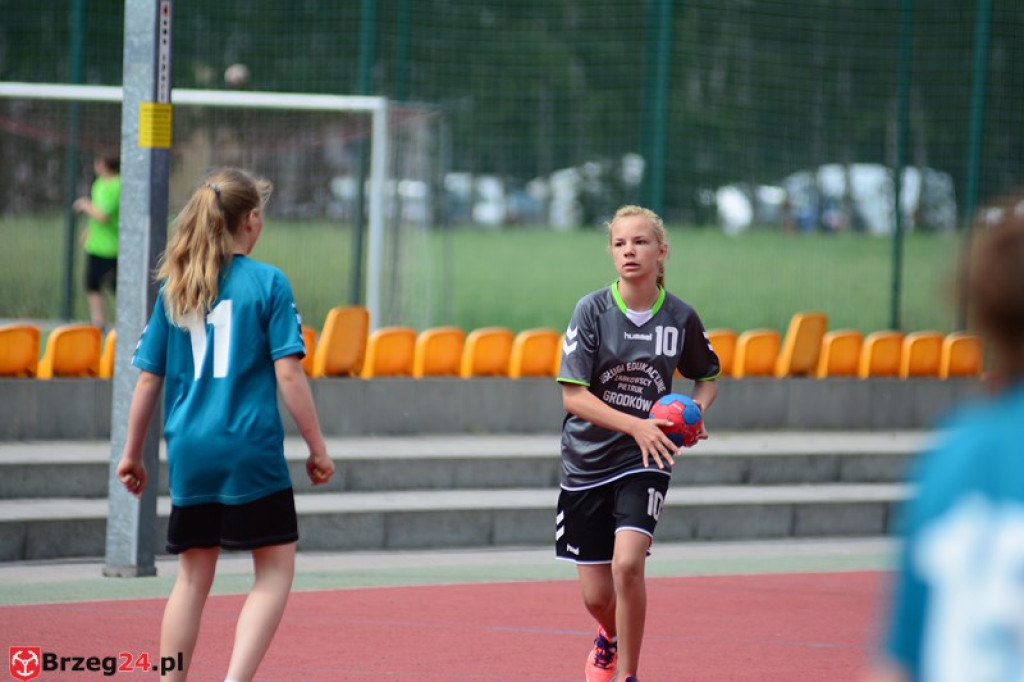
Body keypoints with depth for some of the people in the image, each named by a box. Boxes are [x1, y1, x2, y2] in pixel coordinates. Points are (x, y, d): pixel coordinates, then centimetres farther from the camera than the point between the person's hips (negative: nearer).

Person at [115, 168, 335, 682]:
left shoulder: (174, 288, 7)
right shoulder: (268, 283, -5)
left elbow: (148, 378, 9)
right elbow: (288, 373, -9)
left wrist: (132, 454, 18)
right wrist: (317, 448, -2)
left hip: (189, 452, 5)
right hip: (251, 450, -5)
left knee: (193, 576, 13)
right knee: (276, 569, 4)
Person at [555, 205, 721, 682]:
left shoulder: (681, 318, -4)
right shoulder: (592, 310, -9)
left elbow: (707, 377, 15)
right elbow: (572, 395, -13)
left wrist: (694, 411, -7)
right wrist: (635, 425, -25)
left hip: (645, 462, 0)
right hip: (588, 460, 1)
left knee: (627, 565, -24)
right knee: (597, 596, 7)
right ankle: (610, 637, 45)